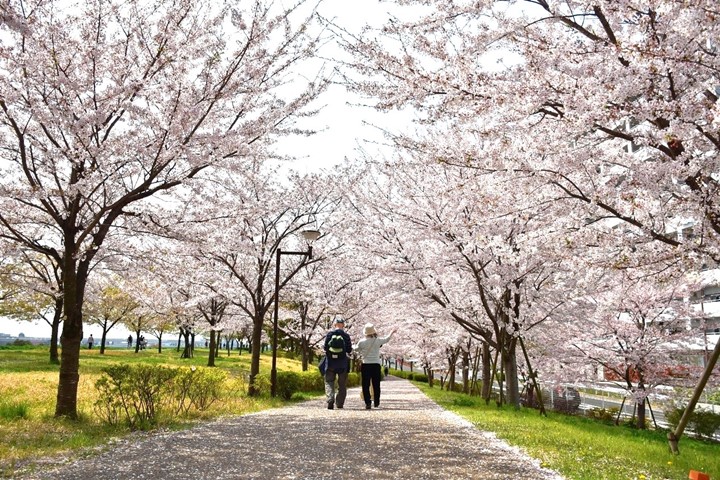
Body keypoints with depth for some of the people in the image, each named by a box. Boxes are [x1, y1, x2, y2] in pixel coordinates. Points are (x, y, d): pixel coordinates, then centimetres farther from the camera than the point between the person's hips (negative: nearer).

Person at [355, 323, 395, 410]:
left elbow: (356, 349, 10)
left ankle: (367, 403, -8)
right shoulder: (378, 340, -3)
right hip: (376, 364, 1)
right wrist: (392, 332, 33)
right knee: (376, 385, 11)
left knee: (366, 385, 1)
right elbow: (387, 339, 15)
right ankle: (376, 402, 18)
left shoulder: (362, 342, -6)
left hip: (365, 365, -1)